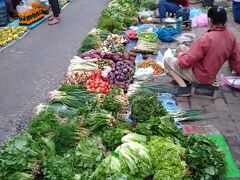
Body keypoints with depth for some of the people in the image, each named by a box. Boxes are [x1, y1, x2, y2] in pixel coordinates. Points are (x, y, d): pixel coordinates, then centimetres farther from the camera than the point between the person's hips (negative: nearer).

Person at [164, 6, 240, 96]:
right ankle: (181, 77, 21)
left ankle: (183, 87, -4)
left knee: (167, 61, 4)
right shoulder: (231, 36, -10)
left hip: (200, 76, -7)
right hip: (211, 72, 8)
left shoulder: (206, 38, -32)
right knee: (180, 47, 16)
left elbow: (185, 62, -25)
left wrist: (180, 55, -3)